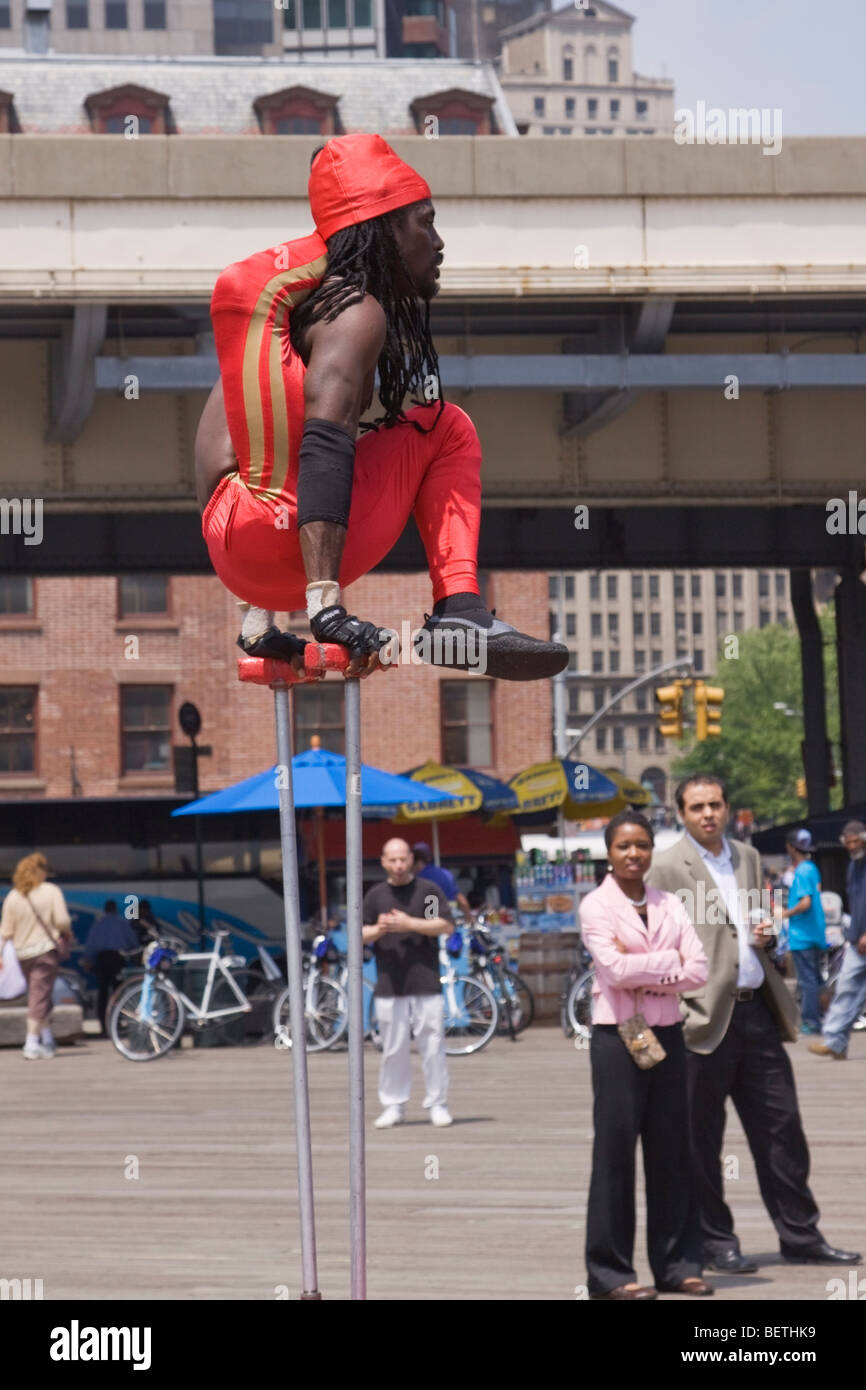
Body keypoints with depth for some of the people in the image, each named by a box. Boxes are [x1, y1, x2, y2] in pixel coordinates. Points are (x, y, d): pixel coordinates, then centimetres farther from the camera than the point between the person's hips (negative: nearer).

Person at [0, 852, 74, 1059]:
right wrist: (67, 933, 5)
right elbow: (62, 920, -15)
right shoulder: (51, 891, -7)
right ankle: (32, 1041, -12)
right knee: (39, 997, -4)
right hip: (45, 949, -4)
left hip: (23, 953, 4)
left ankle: (47, 1040, 19)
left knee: (37, 996, 17)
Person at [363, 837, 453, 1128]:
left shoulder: (428, 890, 5)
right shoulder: (376, 895, 11)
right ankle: (393, 1106, 10)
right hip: (390, 984, 2)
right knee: (393, 1049, 2)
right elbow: (361, 934, 11)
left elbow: (445, 924, -1)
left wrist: (409, 924, -11)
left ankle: (437, 1104, 6)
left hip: (426, 982, -2)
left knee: (432, 1044, -2)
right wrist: (379, 929, -10)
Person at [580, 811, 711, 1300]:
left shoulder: (669, 906, 10)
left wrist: (642, 973, -11)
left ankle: (677, 1264, 12)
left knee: (671, 1148, 6)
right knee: (616, 1148, -2)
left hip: (666, 1033, 4)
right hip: (618, 1034, -4)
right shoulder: (597, 906, -2)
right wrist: (670, 960, -7)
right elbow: (616, 969, -16)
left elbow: (699, 971, -1)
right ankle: (611, 1271, 1)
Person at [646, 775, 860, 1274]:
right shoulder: (667, 868, -5)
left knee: (782, 1125, 7)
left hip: (757, 1011, 6)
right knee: (703, 1138, 3)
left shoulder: (749, 858, 15)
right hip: (706, 1019, -6)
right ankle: (715, 1242, 11)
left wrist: (768, 935, 4)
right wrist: (680, 1010, -14)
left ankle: (801, 1236, 13)